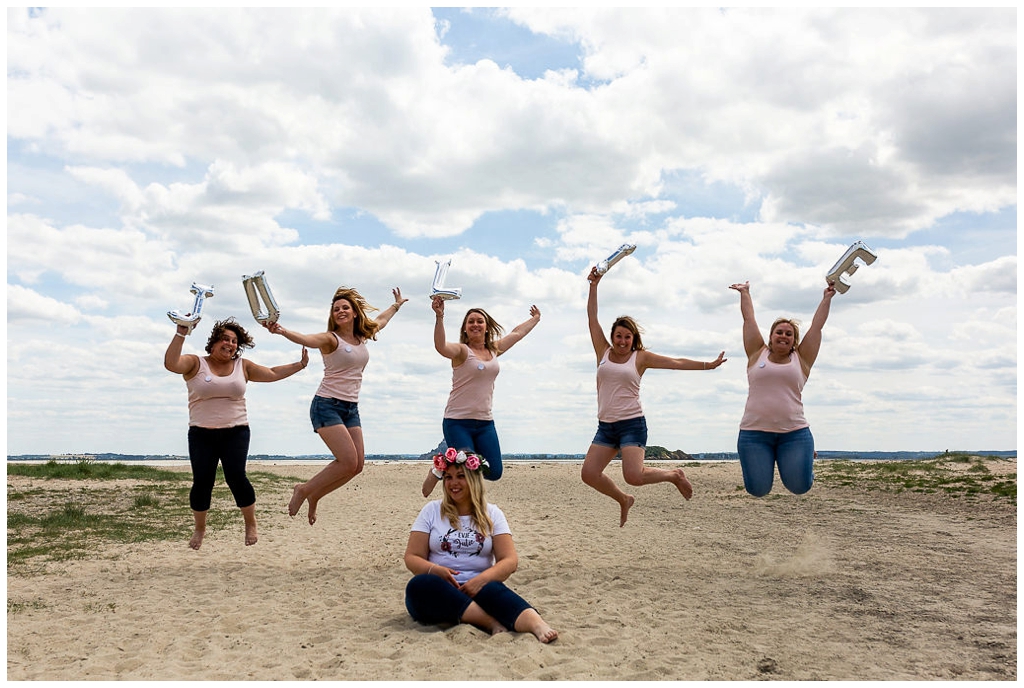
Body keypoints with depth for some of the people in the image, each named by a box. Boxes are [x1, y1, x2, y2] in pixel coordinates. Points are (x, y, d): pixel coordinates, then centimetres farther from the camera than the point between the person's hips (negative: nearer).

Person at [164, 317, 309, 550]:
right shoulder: (195, 364, 1)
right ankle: (199, 529, 19)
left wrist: (300, 365, 12)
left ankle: (250, 523, 7)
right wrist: (181, 334, -24)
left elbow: (273, 374, 16)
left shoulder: (243, 366, 10)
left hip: (235, 432, 1)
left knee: (236, 476, -14)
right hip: (202, 434, -1)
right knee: (202, 481, -5)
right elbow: (171, 364, -17)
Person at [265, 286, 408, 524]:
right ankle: (304, 490, 4)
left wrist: (396, 304, 47)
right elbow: (305, 339, -30)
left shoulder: (362, 337, 10)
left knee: (357, 466, 0)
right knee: (348, 462, -17)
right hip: (328, 405, -7)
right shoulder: (331, 339, -9)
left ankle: (314, 495, 19)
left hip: (351, 409, 7)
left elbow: (381, 320, 31)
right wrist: (282, 331, -49)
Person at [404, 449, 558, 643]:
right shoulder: (431, 511, 10)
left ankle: (536, 623, -59)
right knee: (419, 584, -34)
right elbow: (412, 558, 5)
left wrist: (481, 580, -20)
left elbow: (510, 561, 0)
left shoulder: (492, 514, 10)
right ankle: (493, 622, -42)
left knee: (492, 589, -34)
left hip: (478, 588, 0)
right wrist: (435, 570, -18)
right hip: (439, 591, 0)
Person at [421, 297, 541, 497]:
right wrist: (439, 317, -40)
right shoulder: (461, 351, -7)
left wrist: (535, 319, 40)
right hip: (458, 422, -6)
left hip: (485, 423, 6)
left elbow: (517, 333, 27)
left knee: (494, 472, 2)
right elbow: (441, 346, -29)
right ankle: (440, 470, 20)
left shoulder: (494, 350, 12)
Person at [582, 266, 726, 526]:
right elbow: (592, 318, 6)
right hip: (605, 426, 4)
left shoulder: (641, 357, 3)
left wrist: (707, 365, 3)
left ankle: (674, 475, 11)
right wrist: (594, 285, 1)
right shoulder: (603, 352, 8)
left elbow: (676, 363, 5)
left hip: (632, 424, -4)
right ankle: (623, 500, 20)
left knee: (634, 476, -20)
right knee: (589, 473, -7)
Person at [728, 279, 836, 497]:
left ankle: (805, 457, 33)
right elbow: (749, 319, 16)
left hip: (794, 432, 0)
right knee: (757, 490, 0)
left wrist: (827, 298, 21)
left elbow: (817, 325, 15)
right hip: (754, 433, 0)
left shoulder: (801, 360, 10)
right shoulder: (757, 355, 9)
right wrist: (745, 293, 27)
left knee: (800, 487, -1)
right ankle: (762, 464, 34)